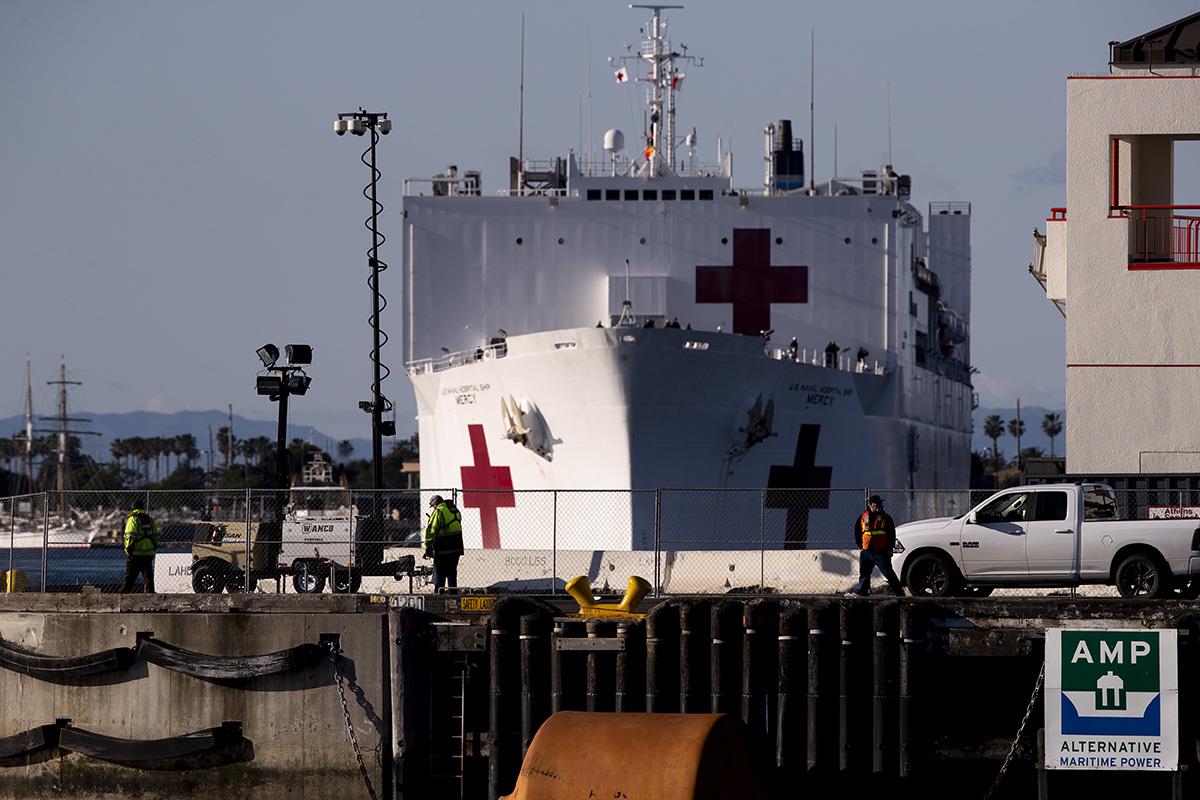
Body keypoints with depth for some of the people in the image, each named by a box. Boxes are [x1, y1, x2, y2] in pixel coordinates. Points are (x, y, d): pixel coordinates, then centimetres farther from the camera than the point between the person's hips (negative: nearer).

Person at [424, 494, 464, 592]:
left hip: (442, 549, -7)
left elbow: (431, 530, -14)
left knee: (439, 573, -1)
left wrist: (427, 548, -12)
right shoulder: (456, 511, 12)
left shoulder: (438, 512, -10)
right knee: (452, 572, 15)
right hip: (456, 547, 7)